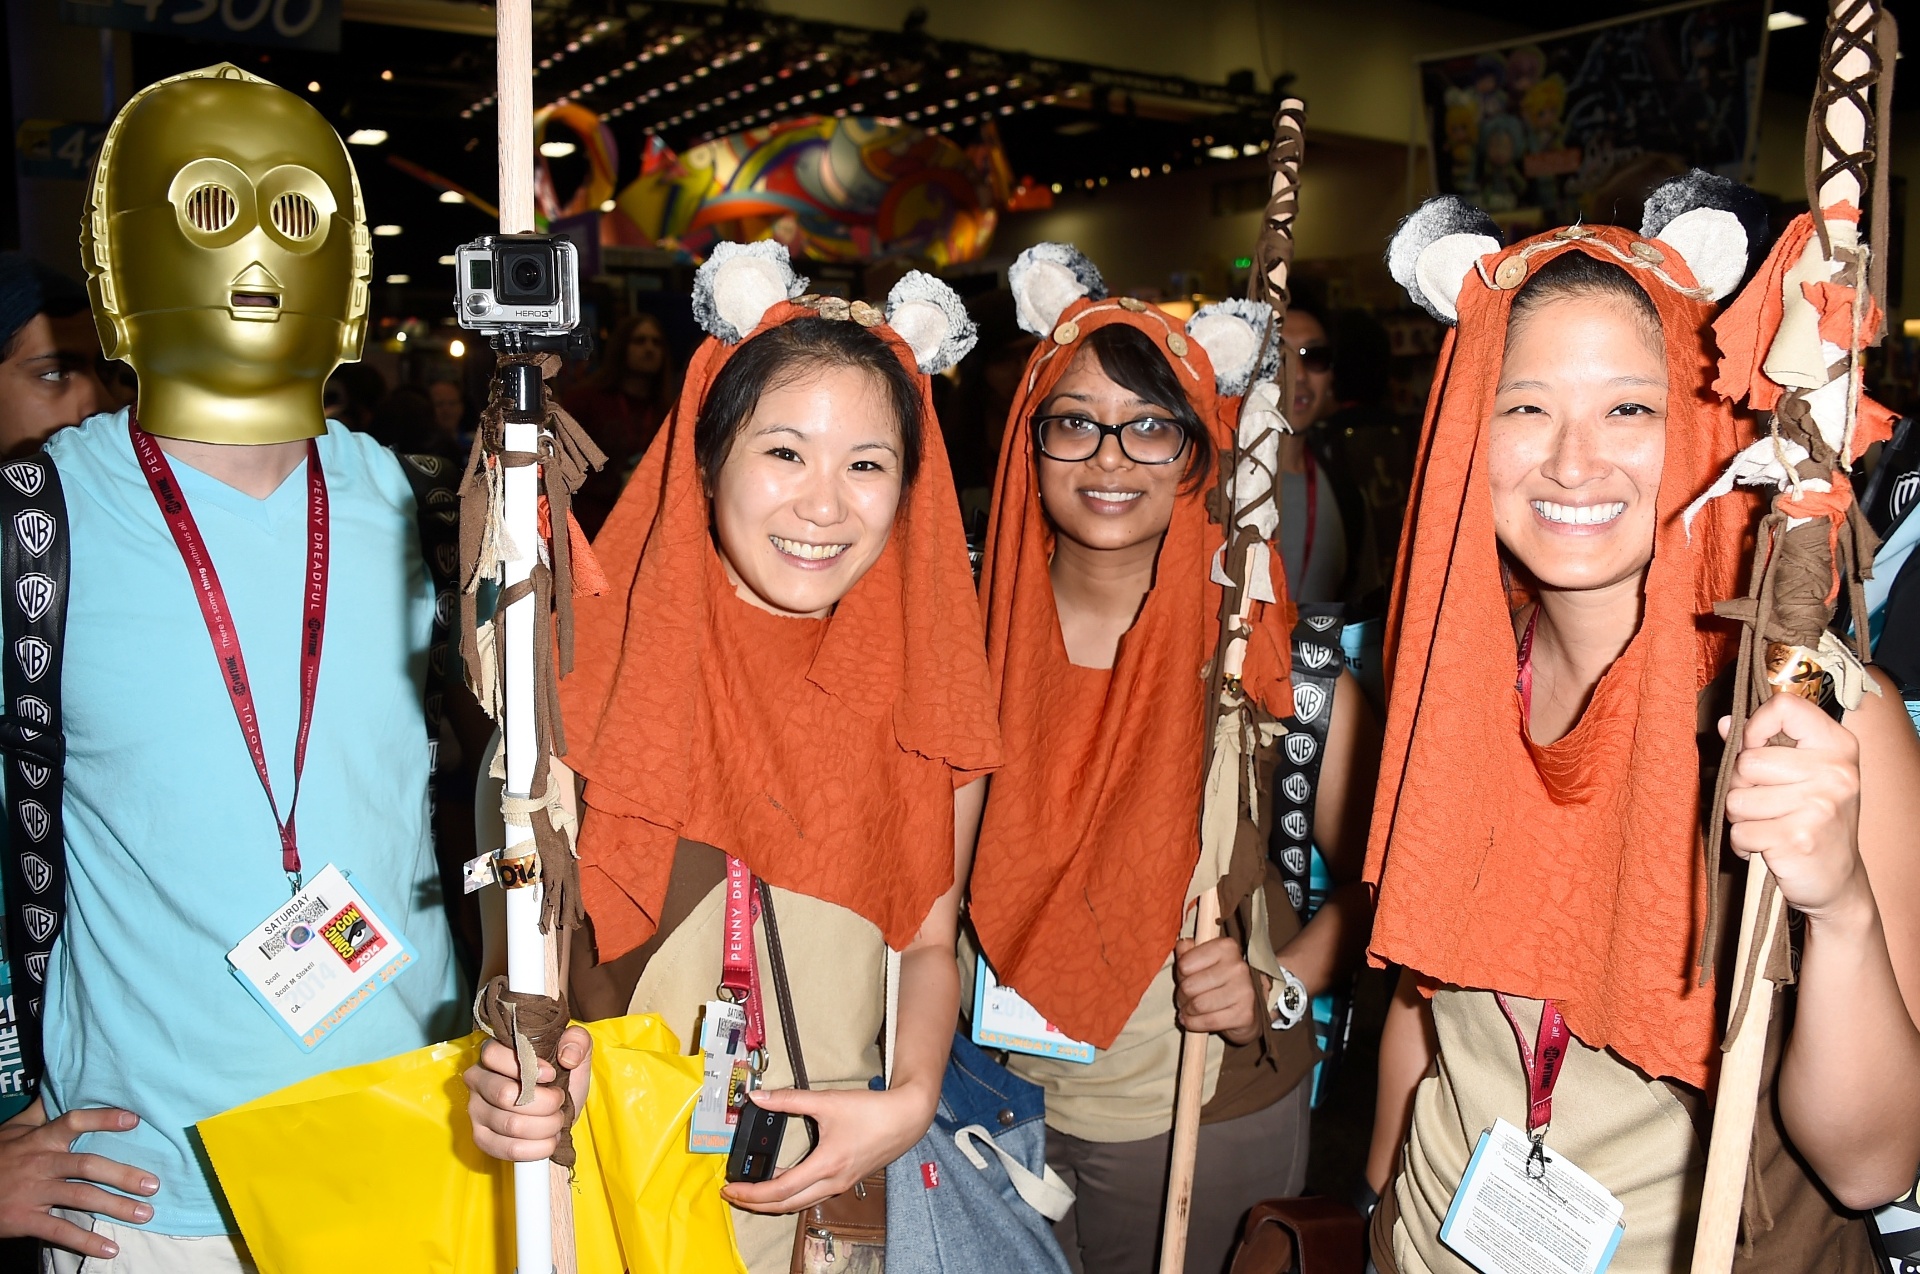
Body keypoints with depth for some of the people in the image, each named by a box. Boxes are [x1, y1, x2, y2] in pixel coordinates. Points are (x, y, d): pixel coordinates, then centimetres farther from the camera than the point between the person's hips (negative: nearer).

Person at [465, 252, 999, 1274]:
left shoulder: (926, 694, -8)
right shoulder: (594, 655, -13)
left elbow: (930, 938, 2)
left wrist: (911, 1098, -13)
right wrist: (512, 1056, -25)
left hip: (833, 1187, 2)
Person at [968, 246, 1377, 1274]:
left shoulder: (1269, 649, -14)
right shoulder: (981, 631, -8)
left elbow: (1373, 873, -5)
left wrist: (1279, 988, -18)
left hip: (1204, 1112, -2)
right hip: (1002, 1094, 2)